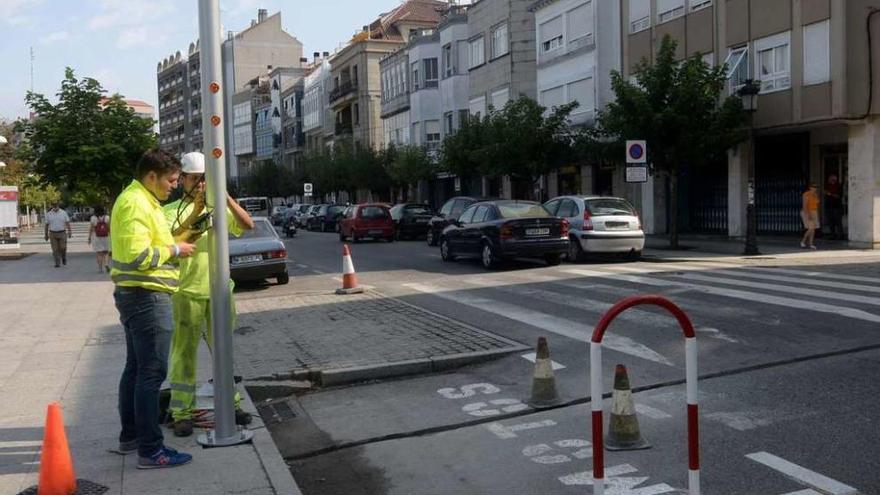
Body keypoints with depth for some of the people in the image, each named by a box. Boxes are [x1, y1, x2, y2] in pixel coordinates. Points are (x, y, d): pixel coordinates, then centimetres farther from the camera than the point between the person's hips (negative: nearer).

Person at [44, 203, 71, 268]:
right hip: (53, 234, 1)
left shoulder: (63, 213, -1)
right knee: (55, 249, -4)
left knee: (63, 248, -1)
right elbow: (47, 225, 6)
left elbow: (68, 223, -2)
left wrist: (70, 232, -10)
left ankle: (64, 258, 28)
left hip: (62, 233, -1)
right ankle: (57, 263, 0)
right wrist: (46, 235, 6)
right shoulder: (48, 214, 1)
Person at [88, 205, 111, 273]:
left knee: (98, 253, 3)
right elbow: (109, 228, -2)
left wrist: (89, 238, 2)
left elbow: (91, 229, -5)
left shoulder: (93, 218, -6)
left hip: (96, 238, -1)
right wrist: (110, 236, 6)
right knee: (106, 252, 13)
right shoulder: (107, 217, -2)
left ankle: (100, 268, 1)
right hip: (105, 237, 1)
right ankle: (106, 264, -9)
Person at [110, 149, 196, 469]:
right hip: (146, 296, -11)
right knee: (151, 372, -8)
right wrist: (175, 250, -15)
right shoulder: (136, 203, -18)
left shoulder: (142, 200, 16)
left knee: (136, 368, 18)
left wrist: (174, 244, 8)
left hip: (138, 295, 11)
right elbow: (138, 255, -27)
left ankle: (130, 435, 29)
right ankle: (150, 451, -3)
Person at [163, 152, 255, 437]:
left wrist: (226, 198, -16)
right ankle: (182, 413, 7)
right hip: (187, 292, -3)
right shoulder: (171, 211, 1)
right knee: (184, 352, 0)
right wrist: (195, 213, -24)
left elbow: (248, 225, -5)